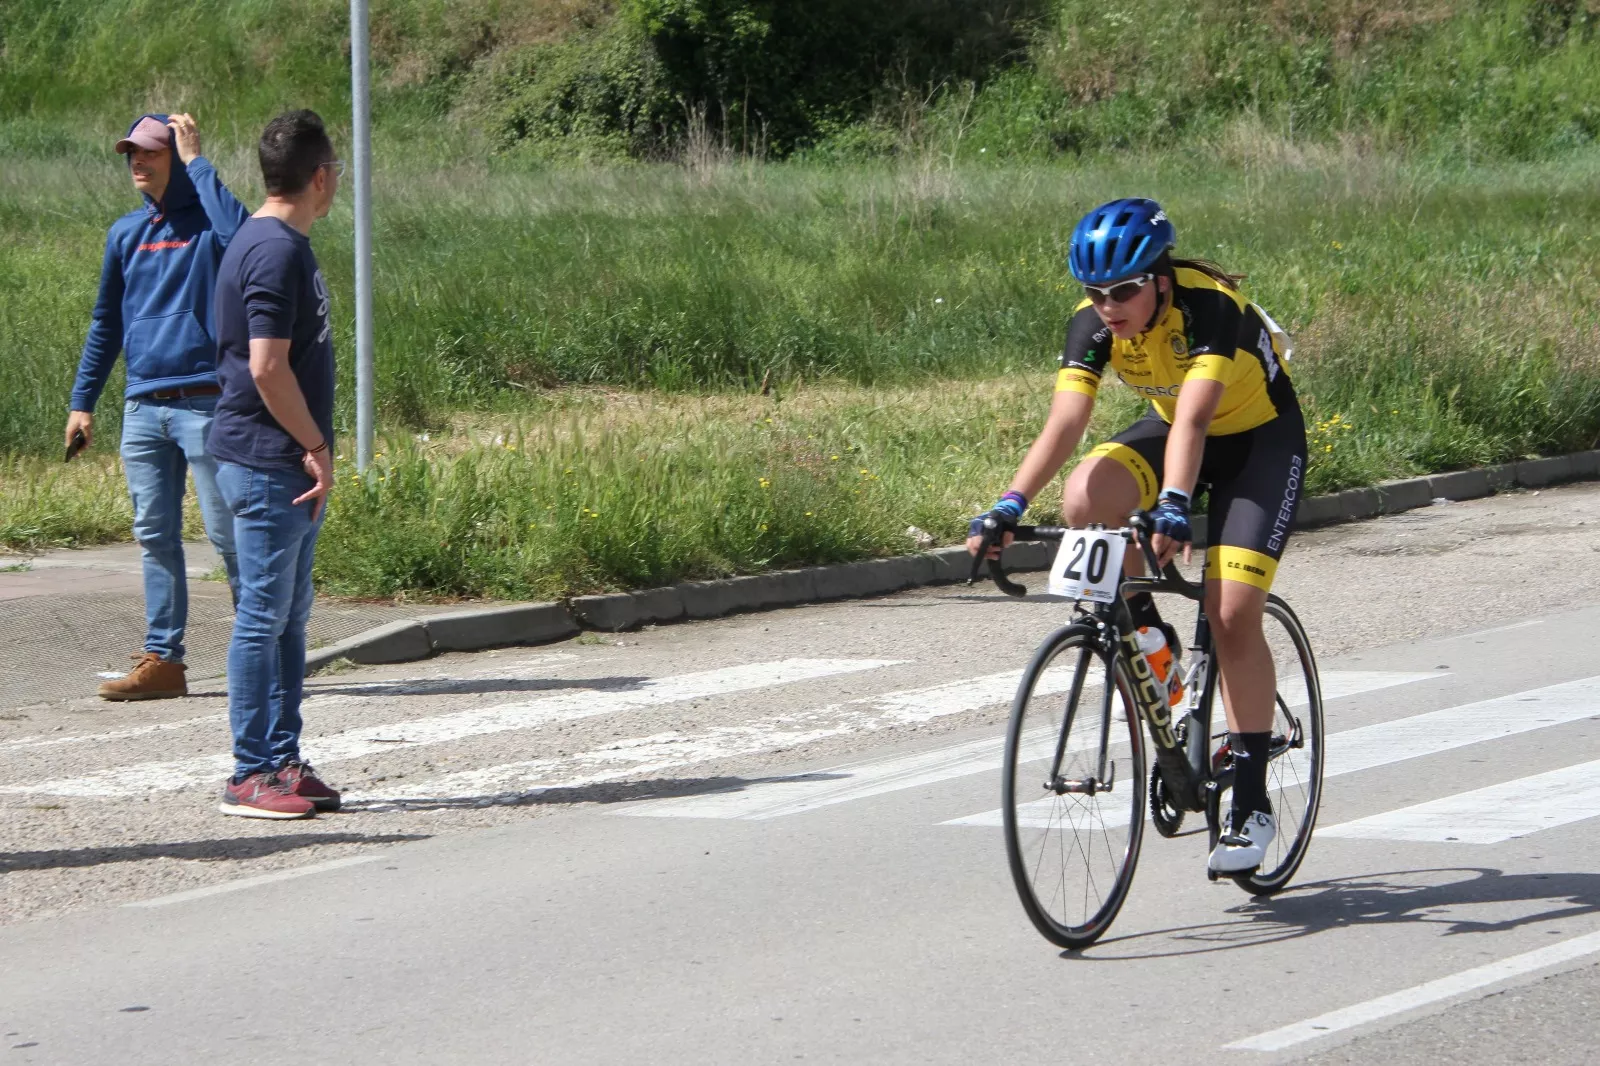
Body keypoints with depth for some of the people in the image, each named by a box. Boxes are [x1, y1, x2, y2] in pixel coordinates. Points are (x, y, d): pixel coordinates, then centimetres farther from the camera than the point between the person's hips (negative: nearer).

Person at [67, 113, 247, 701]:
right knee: (155, 537, 6)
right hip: (143, 407, 6)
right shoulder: (126, 232, 14)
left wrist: (195, 160, -20)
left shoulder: (208, 221, -3)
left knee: (228, 535, -4)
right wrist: (82, 401, 17)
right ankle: (162, 659, 9)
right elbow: (107, 322, 21)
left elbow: (237, 234, -29)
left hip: (205, 403, -6)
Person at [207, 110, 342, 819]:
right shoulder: (275, 251, -17)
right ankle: (251, 775, -2)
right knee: (264, 616, -5)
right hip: (269, 463, -10)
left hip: (292, 467, 10)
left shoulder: (280, 243, 15)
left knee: (289, 616, 12)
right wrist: (318, 447, -13)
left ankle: (284, 762, 18)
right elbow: (266, 368, -23)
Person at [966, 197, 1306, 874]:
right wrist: (1010, 505, -43)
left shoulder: (1209, 307, -33)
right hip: (1170, 430, 5)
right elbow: (1064, 423, -29)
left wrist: (1173, 507, -61)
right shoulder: (1094, 322, -19)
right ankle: (1149, 636, -1)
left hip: (1260, 439, -5)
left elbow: (1193, 419, -46)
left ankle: (1252, 803, -7)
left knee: (1232, 615, -17)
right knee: (1083, 502, -28)